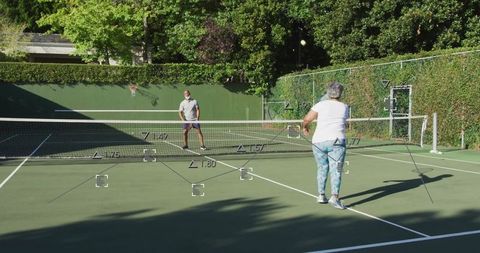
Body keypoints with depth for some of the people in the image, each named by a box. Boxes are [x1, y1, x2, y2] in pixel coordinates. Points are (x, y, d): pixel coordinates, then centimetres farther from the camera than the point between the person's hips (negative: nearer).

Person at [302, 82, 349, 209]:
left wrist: (305, 127, 17)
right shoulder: (344, 107, 10)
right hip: (336, 141, -1)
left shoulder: (321, 105, 3)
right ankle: (334, 197, -19)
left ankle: (321, 195, 19)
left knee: (322, 169, 16)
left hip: (319, 141, 1)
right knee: (336, 170, -5)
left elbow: (307, 119, -2)